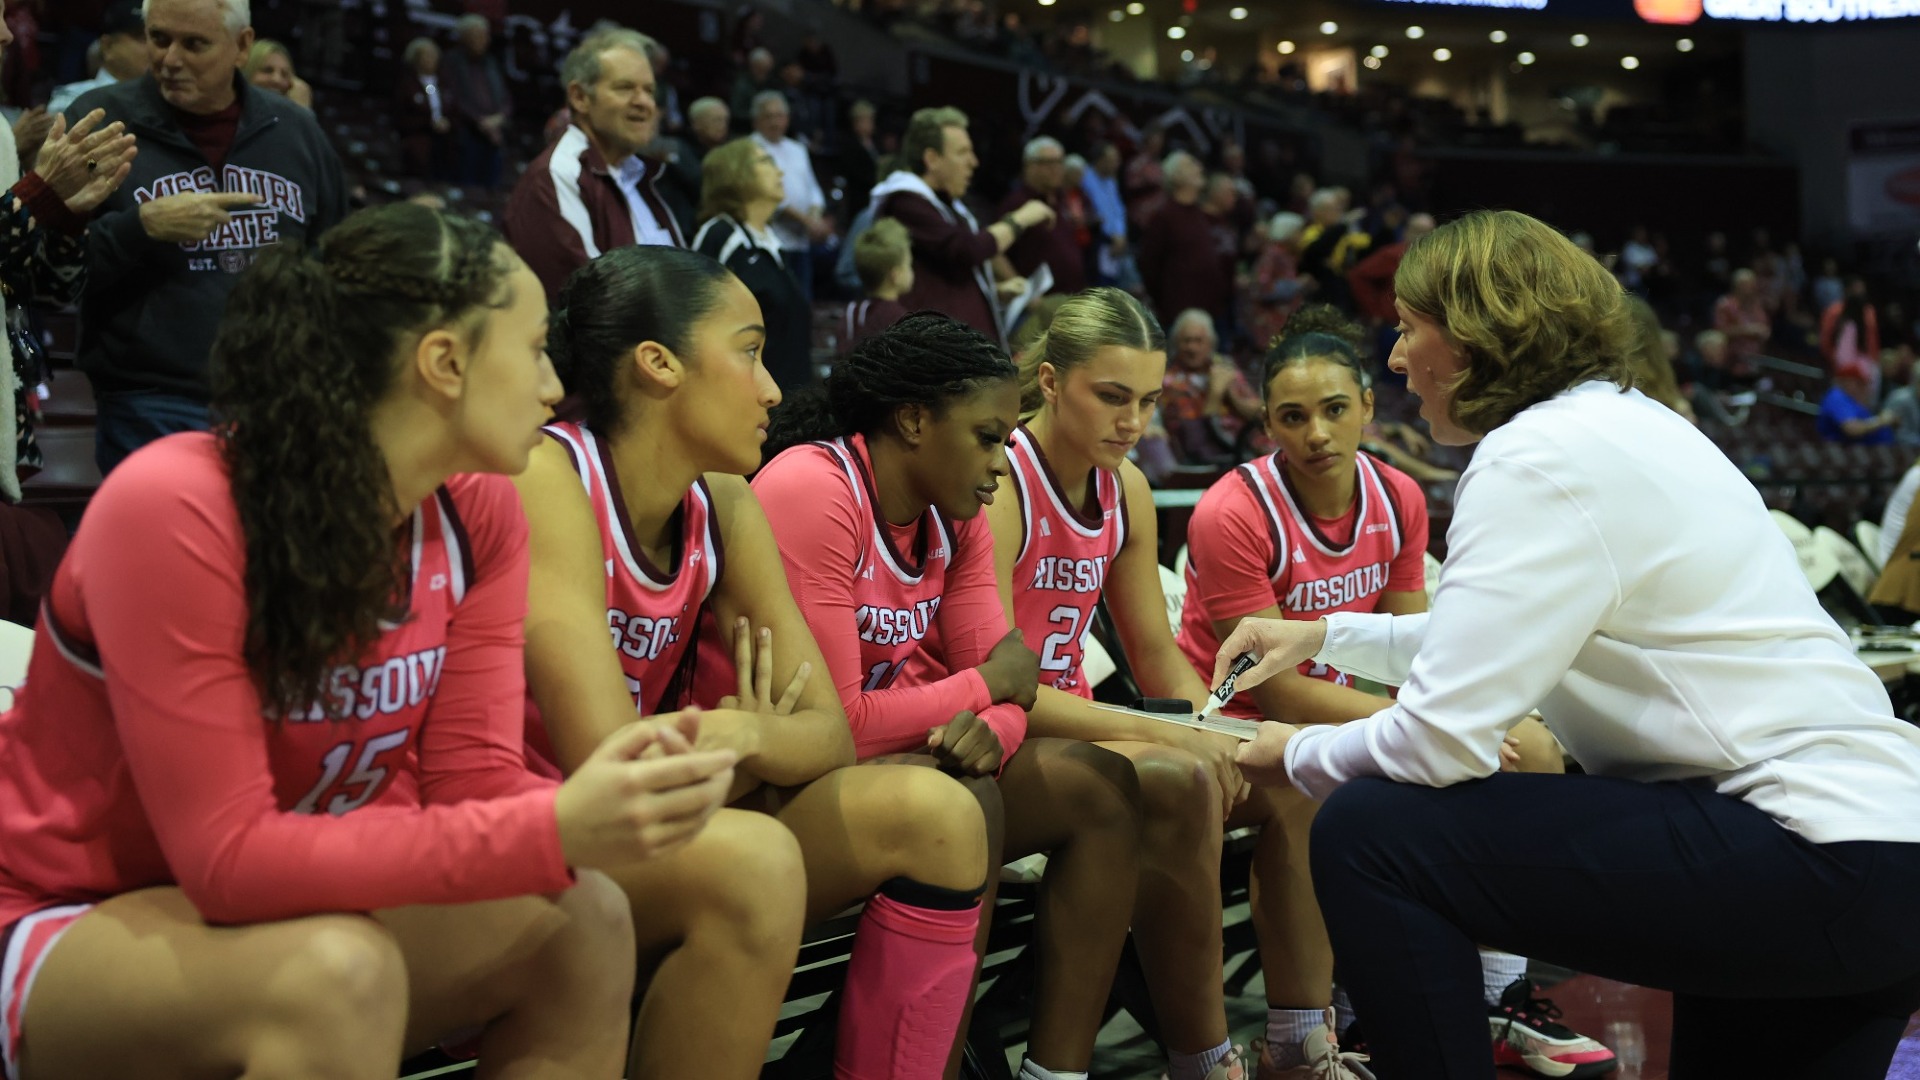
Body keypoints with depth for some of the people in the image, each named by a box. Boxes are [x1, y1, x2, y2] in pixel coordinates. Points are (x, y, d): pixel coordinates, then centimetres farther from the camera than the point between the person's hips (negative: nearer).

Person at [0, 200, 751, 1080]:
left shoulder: (477, 513, -6)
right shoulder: (172, 511, -26)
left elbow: (469, 784, -8)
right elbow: (230, 855, -28)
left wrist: (598, 805, -32)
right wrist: (553, 831, -37)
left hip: (296, 910, 6)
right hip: (72, 930, -6)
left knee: (583, 919, -17)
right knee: (340, 971, -34)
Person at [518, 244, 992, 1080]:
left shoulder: (723, 509, 3)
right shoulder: (549, 481, -18)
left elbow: (828, 733, 0)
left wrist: (744, 733, -23)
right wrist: (746, 740, -6)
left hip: (646, 837, 7)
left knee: (933, 814, -8)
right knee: (753, 855, -33)